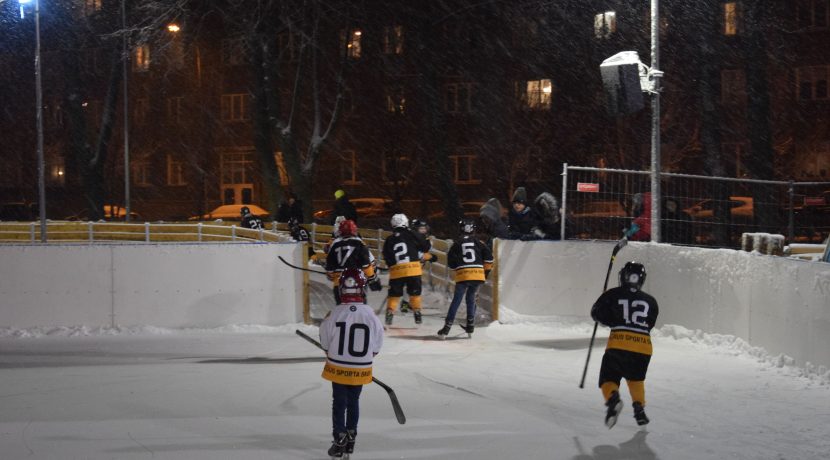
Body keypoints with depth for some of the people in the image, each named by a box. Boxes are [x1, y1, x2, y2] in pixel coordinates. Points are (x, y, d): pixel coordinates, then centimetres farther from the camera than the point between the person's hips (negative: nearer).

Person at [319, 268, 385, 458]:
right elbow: (377, 345, -3)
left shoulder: (334, 314, -17)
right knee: (353, 402, 18)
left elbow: (325, 342, -3)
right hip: (361, 370, 1)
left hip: (338, 368, -1)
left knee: (339, 404, 10)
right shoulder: (370, 314, -14)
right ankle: (350, 438, 26)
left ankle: (339, 442, 8)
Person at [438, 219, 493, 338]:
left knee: (456, 301, -1)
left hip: (462, 276, -2)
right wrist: (486, 270, 16)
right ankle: (470, 326, 18)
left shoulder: (457, 244, 6)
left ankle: (447, 328, -8)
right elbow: (488, 257, 3)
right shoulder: (478, 243, 8)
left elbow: (451, 262, 5)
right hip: (478, 275, 2)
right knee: (471, 298, 20)